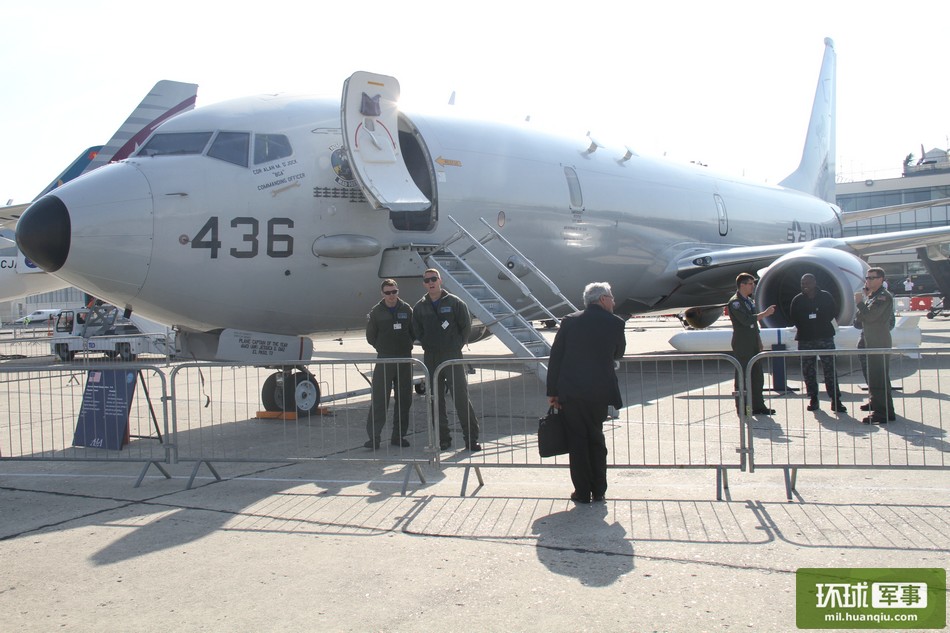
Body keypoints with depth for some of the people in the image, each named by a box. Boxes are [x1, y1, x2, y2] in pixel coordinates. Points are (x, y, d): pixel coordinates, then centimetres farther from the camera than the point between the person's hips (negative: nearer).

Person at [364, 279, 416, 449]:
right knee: (379, 400, -6)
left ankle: (399, 436, 14)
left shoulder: (407, 309, 3)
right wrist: (383, 348, 5)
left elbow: (414, 333, 11)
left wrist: (406, 345, 3)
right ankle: (374, 436, -3)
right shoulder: (376, 312, -1)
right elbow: (370, 336, 6)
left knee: (404, 400, 5)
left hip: (405, 359, 2)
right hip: (384, 360, -2)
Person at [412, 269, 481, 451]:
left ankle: (471, 439, -3)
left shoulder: (454, 302, -1)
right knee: (436, 400, 6)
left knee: (461, 397, -8)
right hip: (430, 358, 4)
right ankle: (443, 439, 14)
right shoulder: (419, 307, 8)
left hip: (452, 356, -4)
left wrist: (456, 345, 1)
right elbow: (417, 331, 18)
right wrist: (427, 346, 8)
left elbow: (466, 326, 4)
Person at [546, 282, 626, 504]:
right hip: (600, 392, 0)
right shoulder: (615, 323, -2)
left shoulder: (569, 321, 1)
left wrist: (552, 391, 4)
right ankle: (598, 491, 21)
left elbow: (555, 358, -1)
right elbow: (619, 354, 14)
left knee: (577, 440, 8)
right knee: (596, 438, 16)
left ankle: (582, 492, 10)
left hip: (570, 392, 0)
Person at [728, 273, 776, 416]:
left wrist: (759, 342, 18)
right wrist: (765, 313, -19)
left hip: (753, 344, 9)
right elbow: (746, 320, -24)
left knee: (757, 376, 10)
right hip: (742, 346, -9)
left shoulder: (750, 300, 16)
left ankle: (758, 406, 17)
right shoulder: (735, 302, -12)